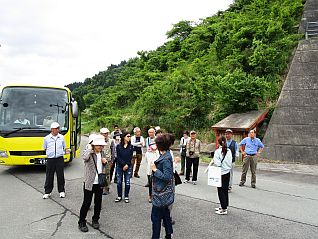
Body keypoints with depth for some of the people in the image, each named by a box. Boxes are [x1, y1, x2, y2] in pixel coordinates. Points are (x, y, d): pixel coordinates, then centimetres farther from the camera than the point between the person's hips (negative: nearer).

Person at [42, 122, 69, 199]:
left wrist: (66, 151, -6)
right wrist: (50, 153, -1)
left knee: (60, 175, 7)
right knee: (49, 176, 5)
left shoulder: (61, 137, 5)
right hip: (50, 159, 0)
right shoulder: (47, 138, 3)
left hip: (59, 159, 1)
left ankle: (61, 191, 20)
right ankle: (47, 192, 18)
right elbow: (45, 148, 12)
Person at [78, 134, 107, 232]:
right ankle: (82, 222, 19)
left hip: (100, 182, 5)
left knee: (98, 202, 14)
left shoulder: (102, 153, 6)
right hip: (89, 182, -5)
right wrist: (90, 147, -24)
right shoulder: (88, 152, -13)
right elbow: (85, 157, -39)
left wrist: (105, 161, -1)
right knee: (87, 203, 3)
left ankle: (95, 220, 32)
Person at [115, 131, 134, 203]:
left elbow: (131, 157, -1)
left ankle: (126, 196, 15)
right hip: (119, 166, 0)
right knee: (119, 182, 5)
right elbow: (118, 157, -4)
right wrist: (123, 164, -12)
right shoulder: (118, 146, -2)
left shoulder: (131, 146, 2)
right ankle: (119, 196, 19)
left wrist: (127, 165, -11)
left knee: (127, 182, 2)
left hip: (128, 166, 1)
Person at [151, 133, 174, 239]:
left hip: (161, 192, -10)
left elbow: (167, 177, -27)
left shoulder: (165, 159, -25)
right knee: (165, 213, 22)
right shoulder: (165, 155, 4)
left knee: (155, 216, 2)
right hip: (165, 192, 10)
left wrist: (155, 170, -19)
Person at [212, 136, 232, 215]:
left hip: (221, 173, -6)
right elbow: (230, 162, 5)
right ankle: (224, 206, 26)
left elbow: (217, 163, -20)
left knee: (221, 191, 2)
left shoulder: (218, 151, -15)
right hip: (227, 172, 6)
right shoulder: (229, 151, 1)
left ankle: (224, 209, 3)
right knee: (225, 190, 15)